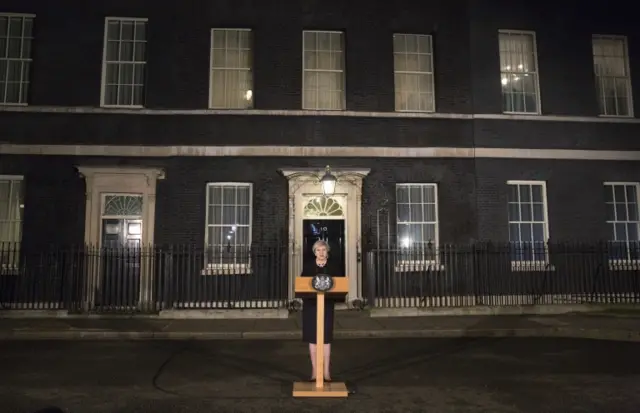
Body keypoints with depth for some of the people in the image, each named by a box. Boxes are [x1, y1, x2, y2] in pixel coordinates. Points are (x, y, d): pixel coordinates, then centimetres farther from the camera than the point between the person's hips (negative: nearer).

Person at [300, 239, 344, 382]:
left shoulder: (335, 265, 4)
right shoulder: (307, 265, 5)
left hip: (327, 304, -1)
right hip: (310, 304, 1)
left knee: (326, 337, 0)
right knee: (312, 337, 3)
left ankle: (326, 371, 7)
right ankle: (314, 370, 12)